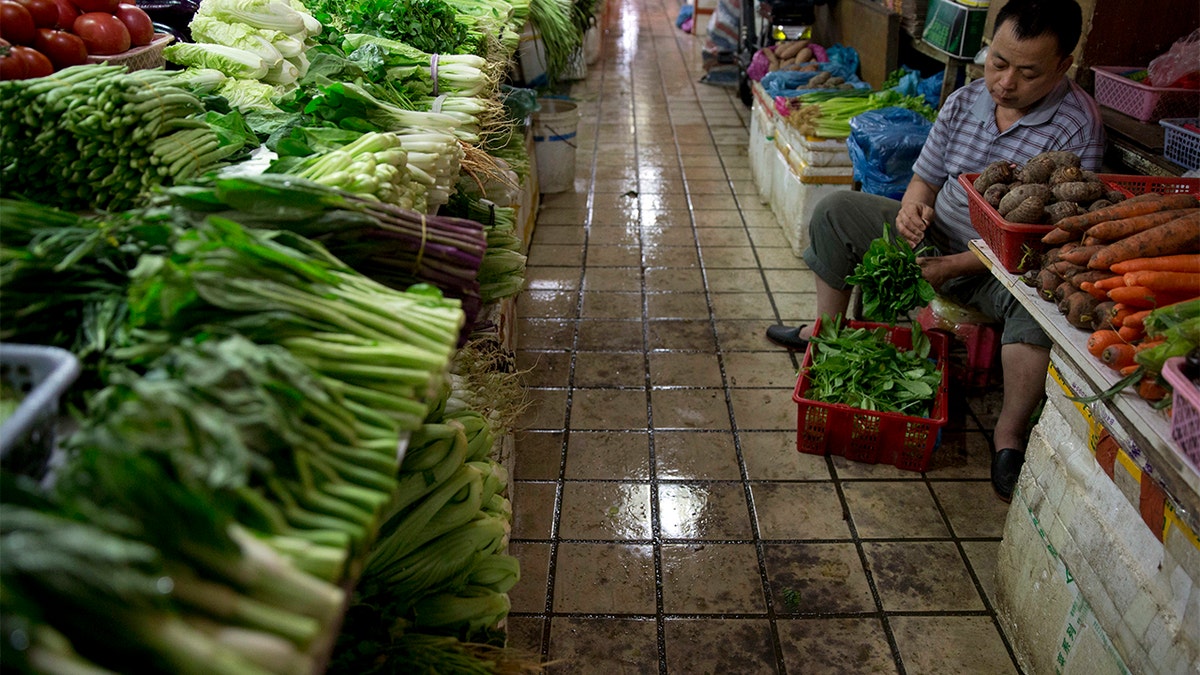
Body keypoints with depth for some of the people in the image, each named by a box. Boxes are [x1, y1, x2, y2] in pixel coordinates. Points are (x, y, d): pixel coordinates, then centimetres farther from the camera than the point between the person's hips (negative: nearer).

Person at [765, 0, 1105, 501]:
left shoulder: (1077, 126, -19)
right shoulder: (964, 102, -1)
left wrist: (953, 265, -27)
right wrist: (912, 208, -17)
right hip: (935, 236, 6)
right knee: (835, 211, 1)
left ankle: (1010, 432, -20)